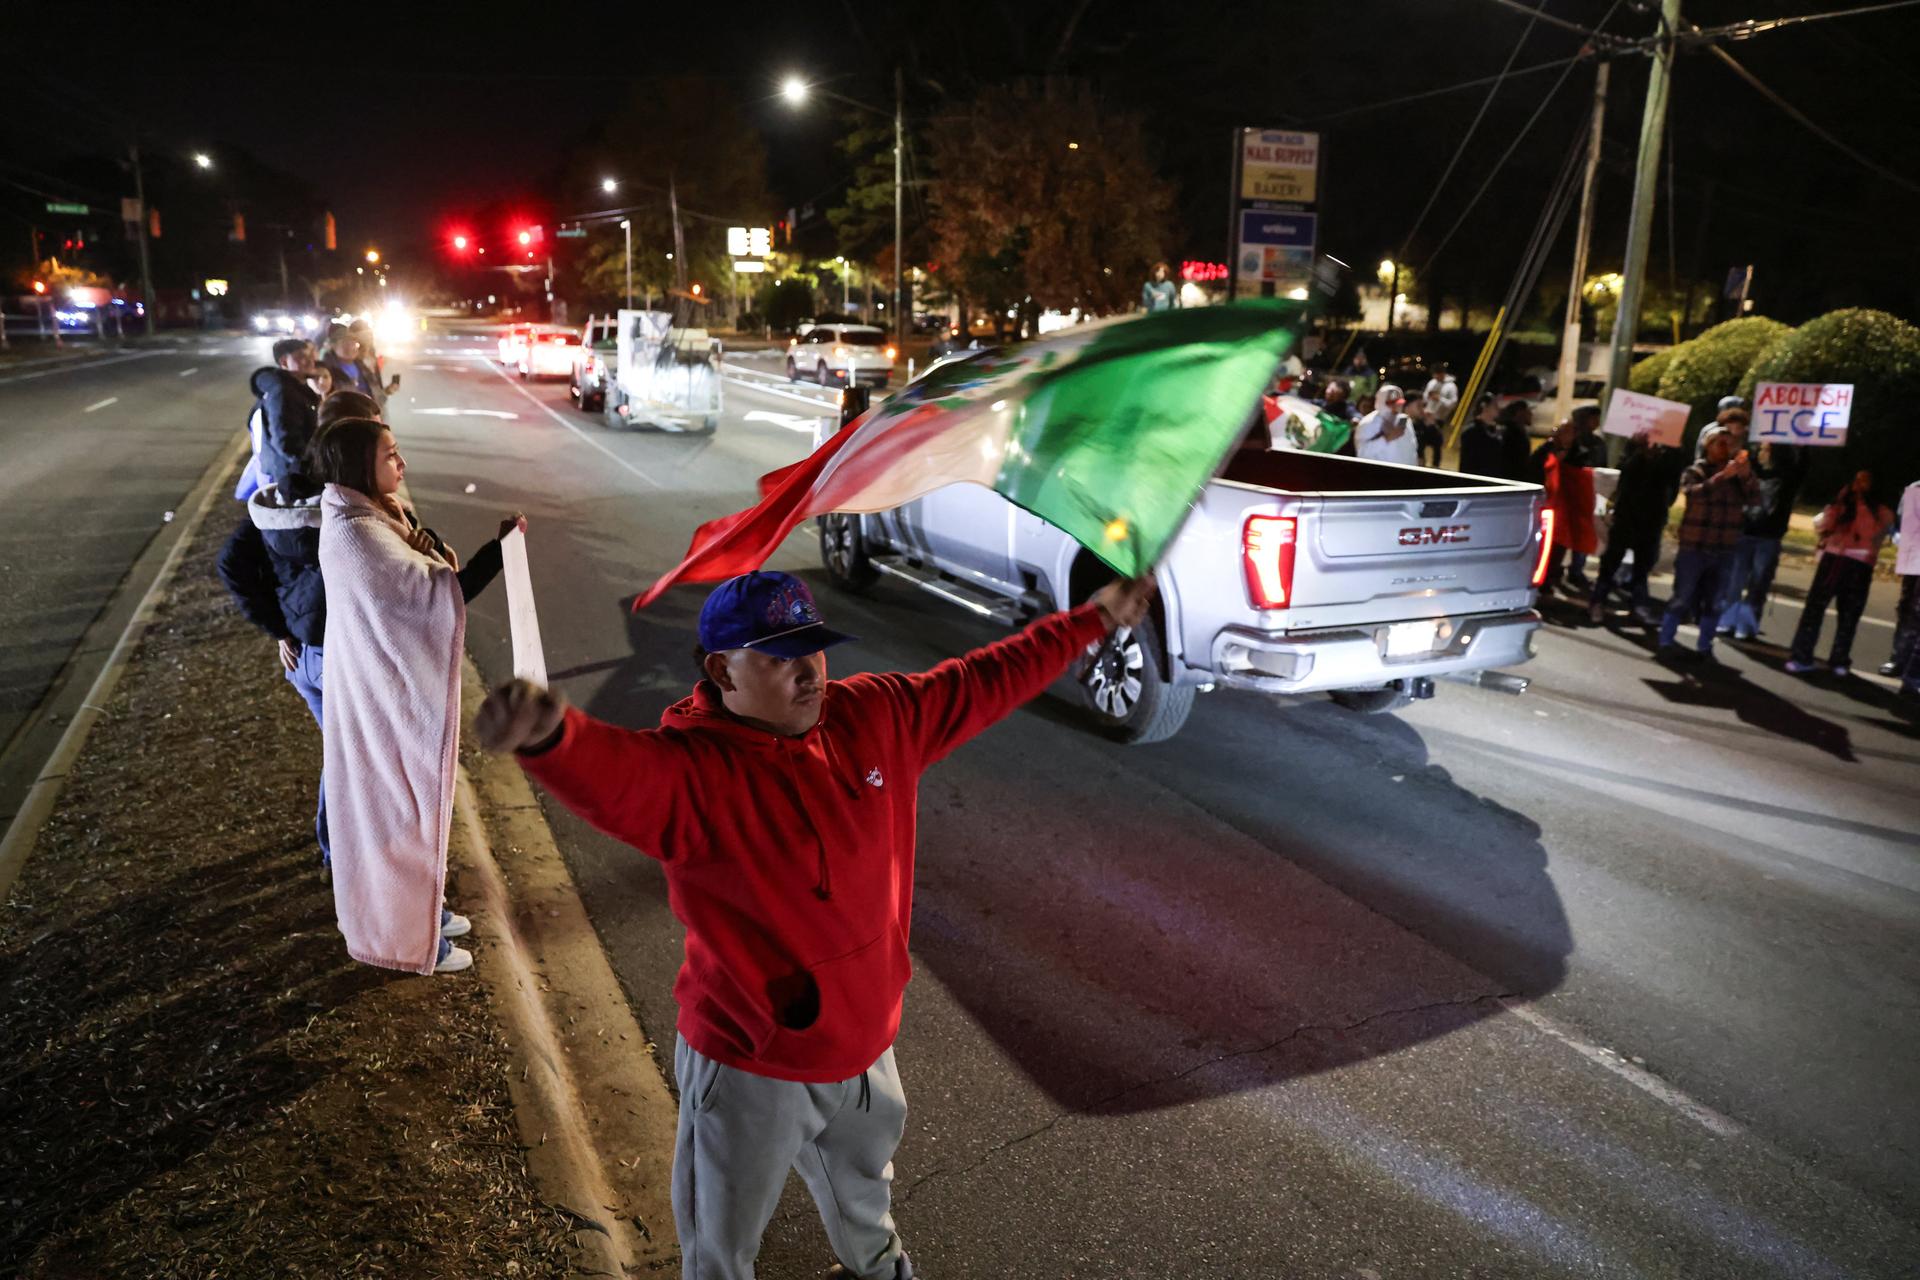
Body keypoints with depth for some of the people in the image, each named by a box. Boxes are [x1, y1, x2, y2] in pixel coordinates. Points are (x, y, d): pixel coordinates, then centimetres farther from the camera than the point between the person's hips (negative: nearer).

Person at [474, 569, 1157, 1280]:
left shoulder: (877, 717, -10)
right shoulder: (689, 772, -28)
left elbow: (983, 681, 1)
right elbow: (609, 771, -49)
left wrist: (1091, 621, 8)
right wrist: (549, 733, -73)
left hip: (866, 1045, 6)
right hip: (751, 1067, -5)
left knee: (864, 1185, 36)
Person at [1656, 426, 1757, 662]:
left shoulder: (1737, 474, 10)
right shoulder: (1695, 471, -2)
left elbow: (1754, 497, -4)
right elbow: (1692, 492, -23)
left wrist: (1746, 476, -19)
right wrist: (1721, 477, -32)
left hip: (1724, 550, 4)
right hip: (1694, 547, -4)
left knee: (1713, 603, 8)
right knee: (1683, 598, -2)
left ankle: (1705, 647, 17)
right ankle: (1666, 643, 6)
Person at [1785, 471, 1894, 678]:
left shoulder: (1882, 513, 9)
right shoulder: (1840, 504, 14)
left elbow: (1867, 533, -5)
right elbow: (1821, 526, 2)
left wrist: (1862, 506, -1)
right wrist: (1839, 503, -2)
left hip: (1859, 568, 0)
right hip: (1831, 560, 0)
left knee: (1848, 617, 5)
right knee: (1814, 607, -8)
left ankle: (1839, 661, 13)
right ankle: (1801, 657, -9)